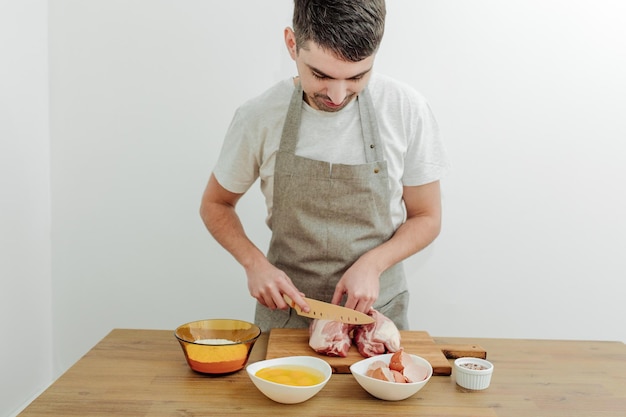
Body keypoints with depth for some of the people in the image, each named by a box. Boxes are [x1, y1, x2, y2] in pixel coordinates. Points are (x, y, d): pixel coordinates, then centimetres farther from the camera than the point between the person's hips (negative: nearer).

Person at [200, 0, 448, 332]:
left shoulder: (407, 109, -13)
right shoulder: (259, 116, -12)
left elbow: (426, 218, -2)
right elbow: (215, 205, 3)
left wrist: (372, 263, -18)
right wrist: (255, 263, -13)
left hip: (376, 308, 0)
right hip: (285, 305, 1)